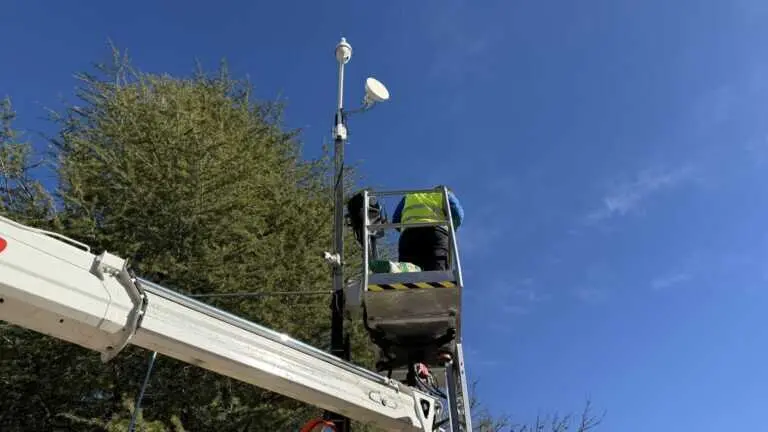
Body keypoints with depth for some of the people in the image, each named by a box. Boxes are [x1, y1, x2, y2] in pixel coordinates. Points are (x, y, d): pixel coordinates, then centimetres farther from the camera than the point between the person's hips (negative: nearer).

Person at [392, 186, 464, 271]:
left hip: (409, 233, 2)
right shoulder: (445, 195, 32)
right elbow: (458, 215, 16)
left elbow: (395, 219, 32)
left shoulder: (409, 196, 39)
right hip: (436, 233, -2)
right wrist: (450, 231, 33)